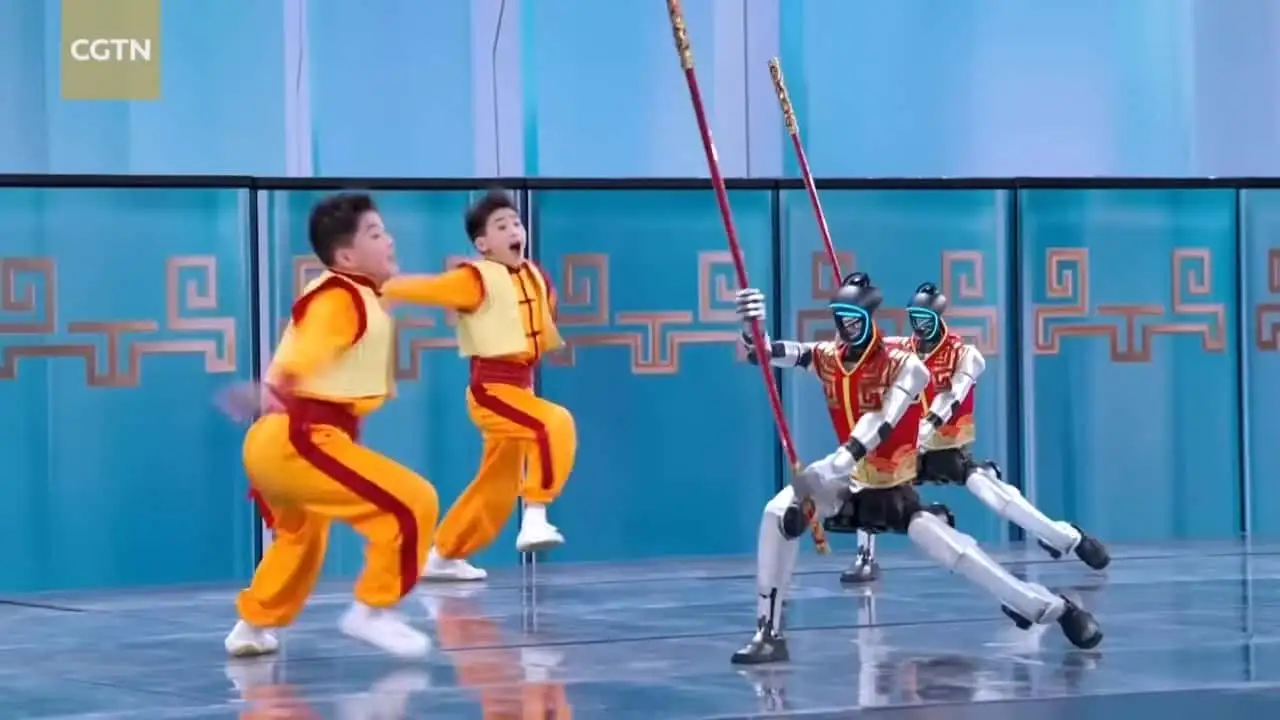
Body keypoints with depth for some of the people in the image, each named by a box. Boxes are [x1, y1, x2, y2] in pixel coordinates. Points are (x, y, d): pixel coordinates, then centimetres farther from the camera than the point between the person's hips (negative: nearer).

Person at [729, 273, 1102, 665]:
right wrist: (753, 323, -36)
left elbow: (881, 426, -33)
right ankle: (768, 633, -13)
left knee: (956, 552, -17)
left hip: (895, 488, -4)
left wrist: (841, 460, -49)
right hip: (850, 479, 4)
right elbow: (766, 351, -13)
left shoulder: (904, 365, -19)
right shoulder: (826, 357, -4)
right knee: (779, 514, -18)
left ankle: (1057, 609, -2)